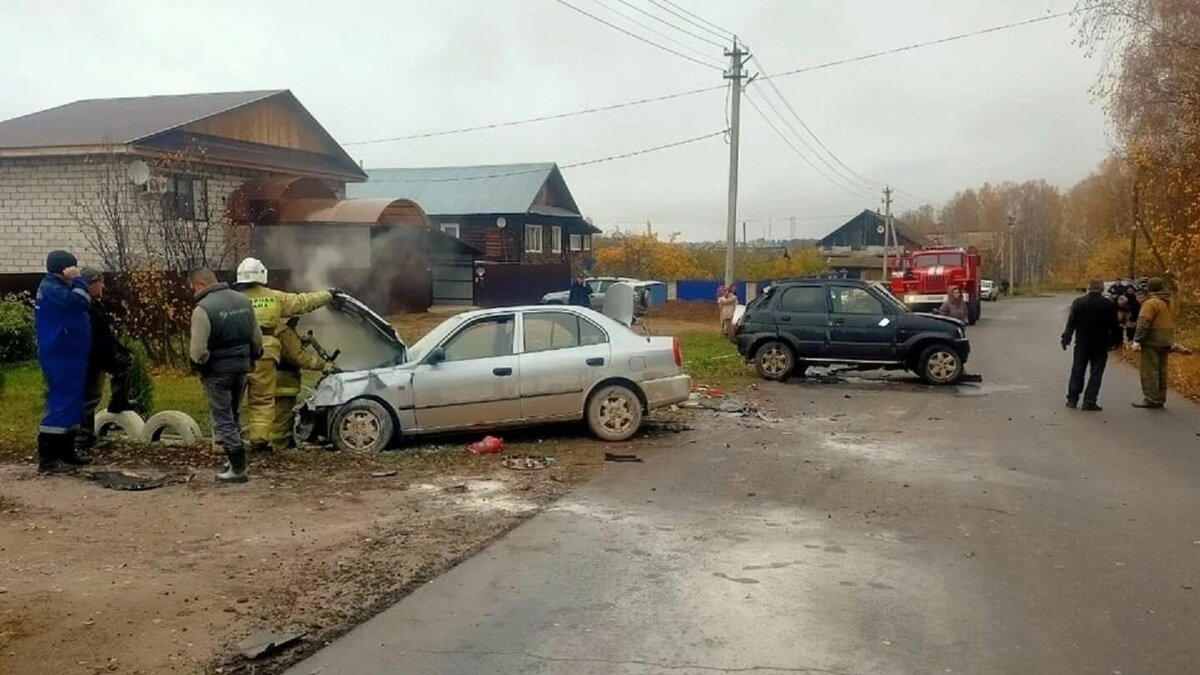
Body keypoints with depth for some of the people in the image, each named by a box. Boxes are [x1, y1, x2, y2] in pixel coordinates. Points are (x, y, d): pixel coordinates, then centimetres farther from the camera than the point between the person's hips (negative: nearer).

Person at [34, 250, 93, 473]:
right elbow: (80, 302, -26)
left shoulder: (58, 288, 18)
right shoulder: (51, 288, -13)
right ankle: (47, 459, -10)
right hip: (60, 358, -11)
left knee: (71, 404, 15)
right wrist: (76, 280, -16)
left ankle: (66, 453, 22)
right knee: (61, 404, -12)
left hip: (68, 356, 11)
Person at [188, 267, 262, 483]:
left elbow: (198, 351, -22)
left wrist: (197, 363, -2)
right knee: (233, 416, 21)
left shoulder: (203, 308, -19)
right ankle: (235, 461, 27)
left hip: (217, 371, -7)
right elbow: (257, 338, 9)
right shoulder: (243, 300, 4)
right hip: (242, 368, 7)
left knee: (223, 420, 2)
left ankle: (238, 468, 1)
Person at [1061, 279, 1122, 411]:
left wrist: (1066, 339, 7)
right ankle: (1089, 401, 0)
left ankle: (1072, 399, 13)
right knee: (1096, 373, 3)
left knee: (1077, 371, 11)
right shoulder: (1108, 305, -7)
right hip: (1100, 345, -2)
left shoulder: (1078, 302, -2)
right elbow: (1114, 326, -3)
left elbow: (1071, 322, 1)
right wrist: (1116, 341, 8)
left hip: (1081, 343, 2)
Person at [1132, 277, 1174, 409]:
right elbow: (1171, 321, 19)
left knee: (1149, 371, -5)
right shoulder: (1168, 303, 14)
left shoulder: (1150, 303, -15)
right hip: (1165, 342, 9)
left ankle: (1151, 399, -6)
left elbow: (1144, 324, -20)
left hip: (1152, 341, -9)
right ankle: (1160, 398, 18)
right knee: (1161, 370, 13)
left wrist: (1137, 339, -18)